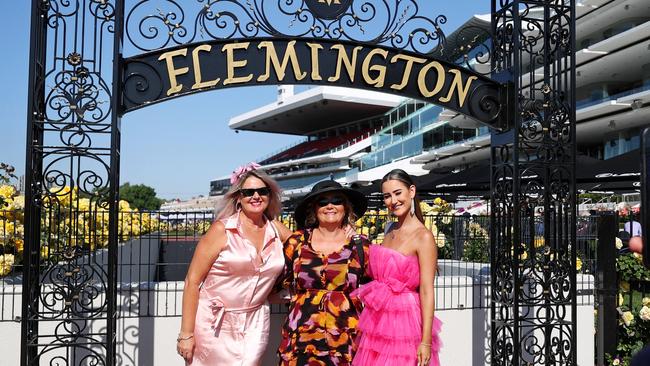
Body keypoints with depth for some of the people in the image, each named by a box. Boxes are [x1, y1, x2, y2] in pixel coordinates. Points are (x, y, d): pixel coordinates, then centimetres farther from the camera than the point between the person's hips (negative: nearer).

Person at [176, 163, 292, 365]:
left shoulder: (276, 230, 3)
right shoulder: (221, 230, -8)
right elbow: (192, 282, -8)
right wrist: (186, 334, -11)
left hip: (255, 324, 3)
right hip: (215, 323, -3)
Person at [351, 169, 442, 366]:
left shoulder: (423, 237, -14)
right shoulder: (390, 230, 8)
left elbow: (427, 291, -17)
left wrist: (426, 341, -19)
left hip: (403, 319, -7)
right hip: (377, 319, 7)